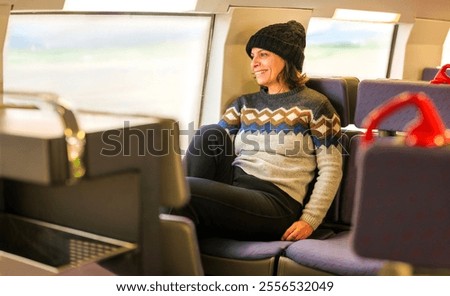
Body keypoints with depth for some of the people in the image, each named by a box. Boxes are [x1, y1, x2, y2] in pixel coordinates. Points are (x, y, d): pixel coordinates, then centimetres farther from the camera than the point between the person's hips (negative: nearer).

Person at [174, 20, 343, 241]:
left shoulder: (313, 105, 5)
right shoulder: (244, 104, 20)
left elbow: (331, 169, 0)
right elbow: (212, 148, 10)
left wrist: (310, 220, -10)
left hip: (275, 201, -6)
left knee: (182, 190, -27)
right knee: (210, 134, -20)